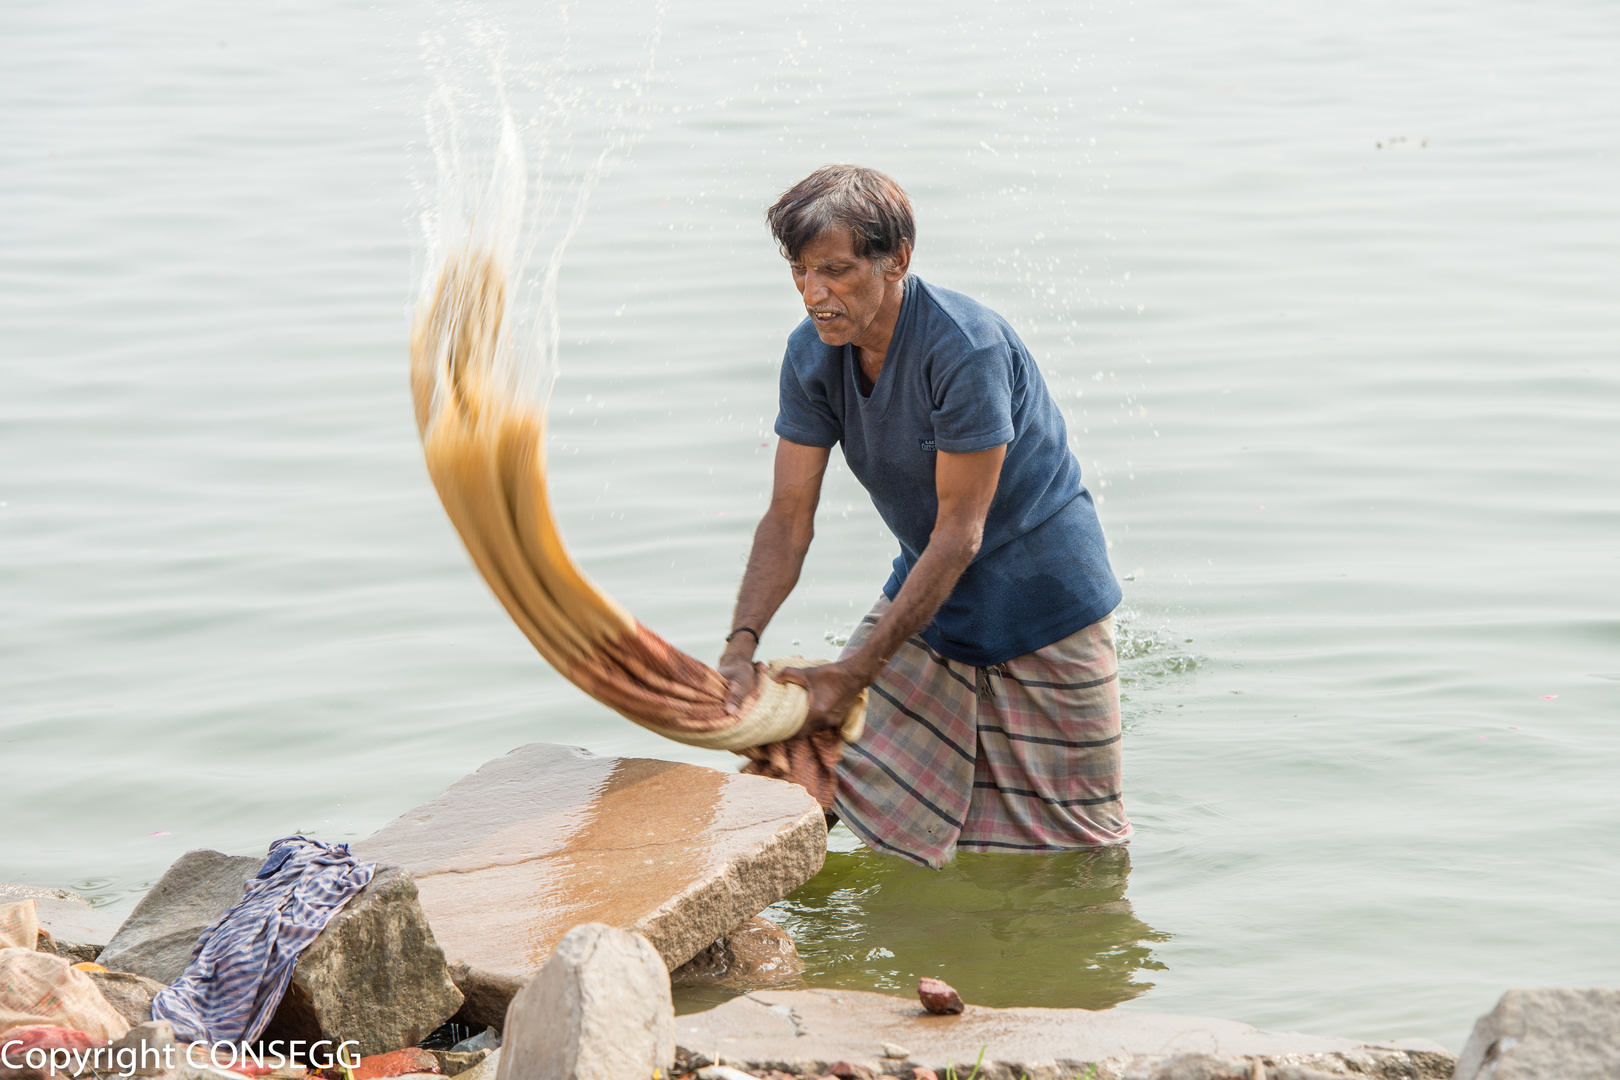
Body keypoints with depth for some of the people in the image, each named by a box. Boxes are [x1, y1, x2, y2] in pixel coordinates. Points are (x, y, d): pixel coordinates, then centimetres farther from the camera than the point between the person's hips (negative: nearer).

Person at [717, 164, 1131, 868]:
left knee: (1072, 831, 5)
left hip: (1041, 592, -6)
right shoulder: (813, 352, -8)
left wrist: (859, 669, -27)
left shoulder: (966, 348, -29)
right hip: (929, 585, 6)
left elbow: (958, 532, -26)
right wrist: (741, 644, -23)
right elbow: (788, 517, -7)